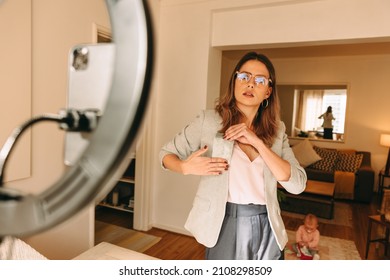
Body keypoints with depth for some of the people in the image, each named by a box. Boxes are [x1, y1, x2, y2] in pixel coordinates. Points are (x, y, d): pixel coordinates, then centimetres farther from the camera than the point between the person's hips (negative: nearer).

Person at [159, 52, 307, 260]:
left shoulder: (276, 130, 2)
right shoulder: (209, 120, -7)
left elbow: (297, 184, -7)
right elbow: (167, 153, 2)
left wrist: (257, 142, -17)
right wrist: (187, 167, -20)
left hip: (267, 228, 3)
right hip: (226, 225, -3)